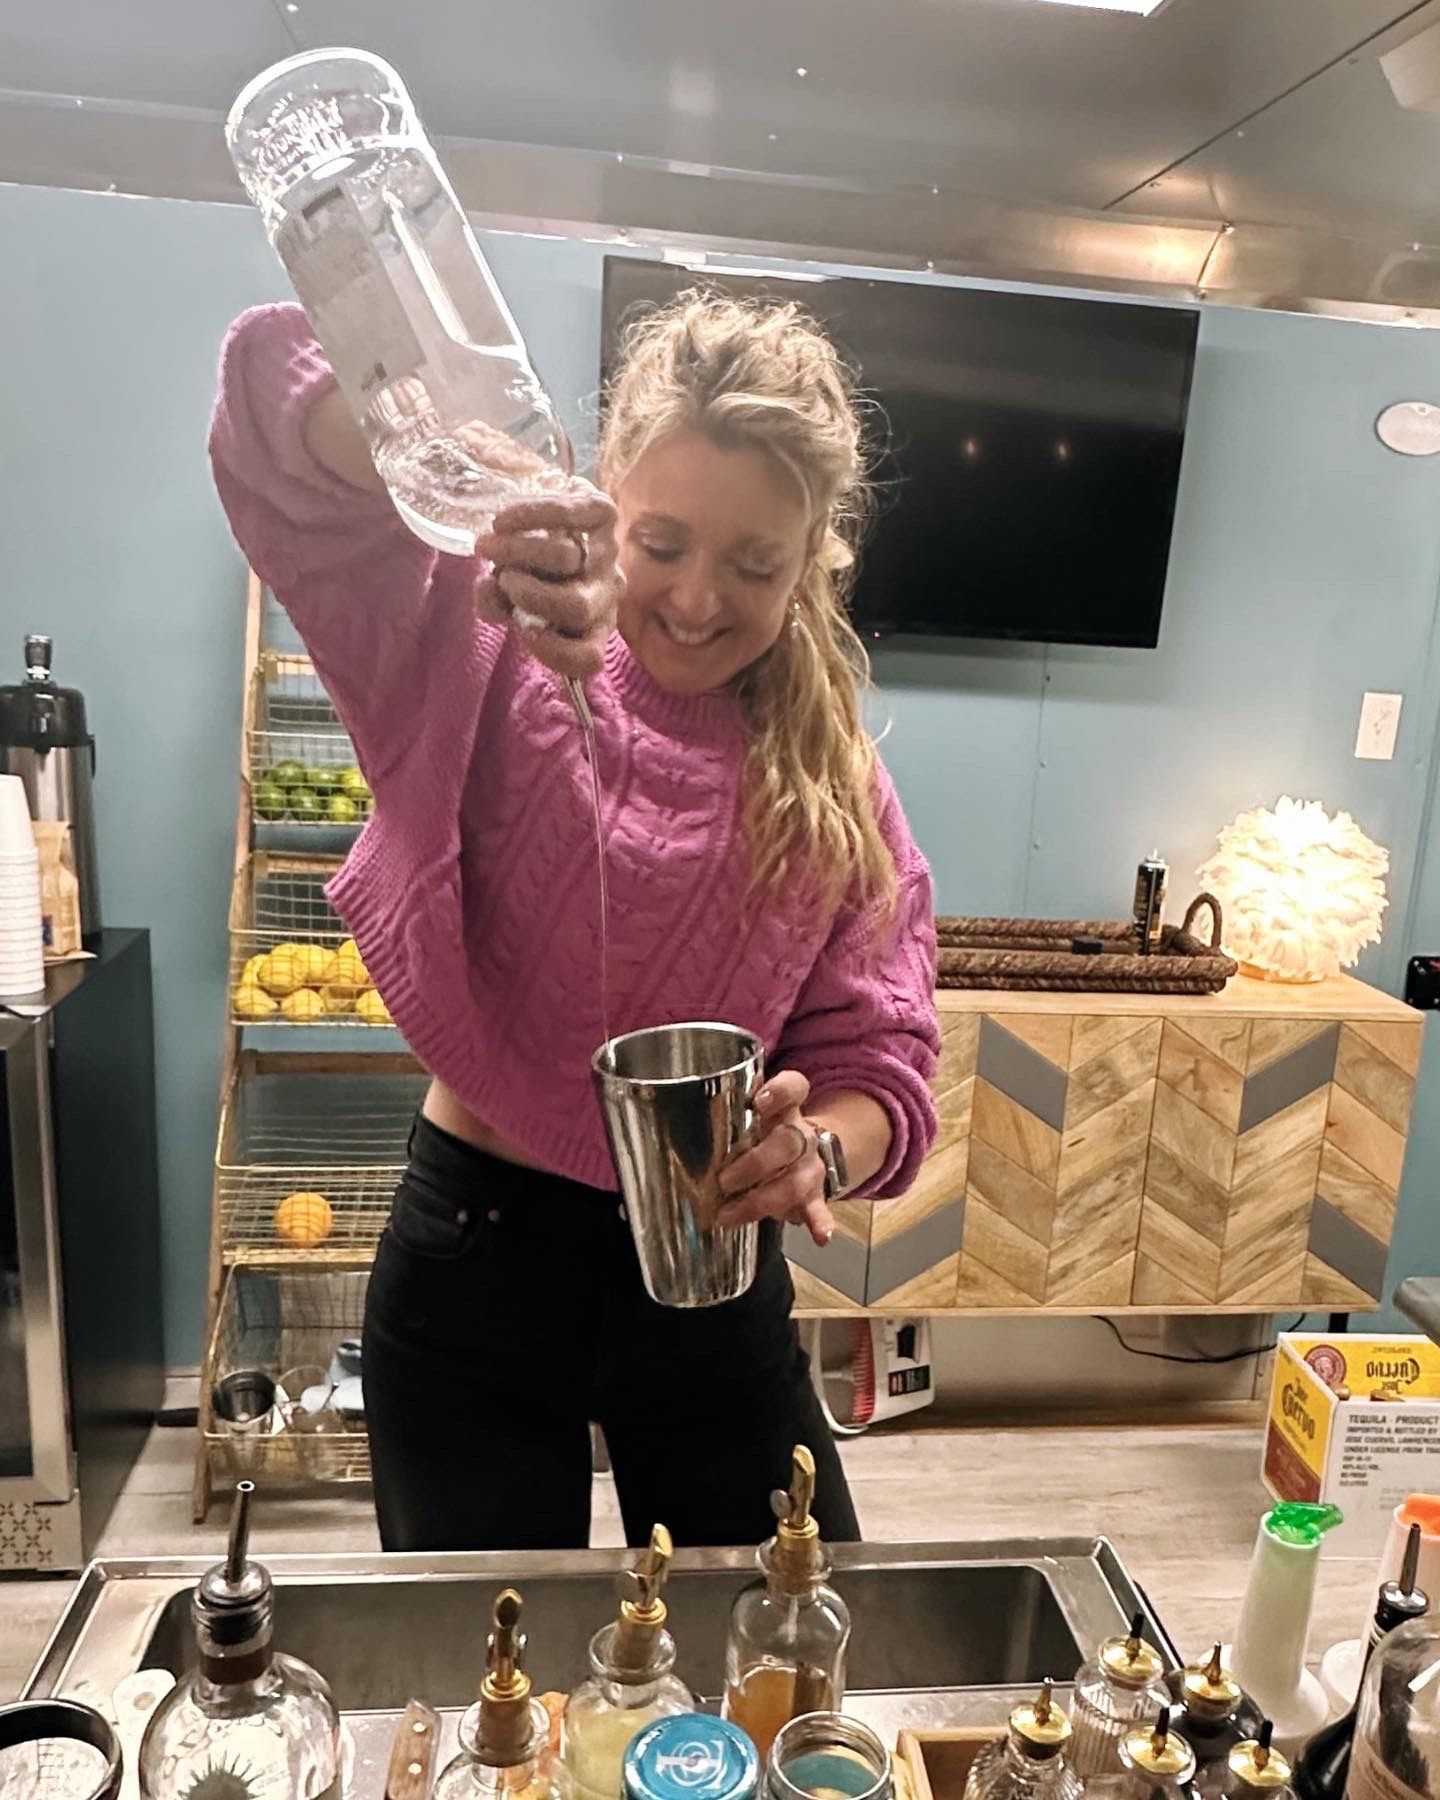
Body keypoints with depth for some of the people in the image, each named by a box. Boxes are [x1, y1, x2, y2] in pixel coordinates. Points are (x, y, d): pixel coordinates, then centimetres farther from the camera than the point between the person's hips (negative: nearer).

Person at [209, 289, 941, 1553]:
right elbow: (276, 368, -21)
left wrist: (814, 1151, -32)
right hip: (478, 1257, -2)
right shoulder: (487, 651, -11)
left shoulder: (834, 783, -4)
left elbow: (881, 1064, -9)